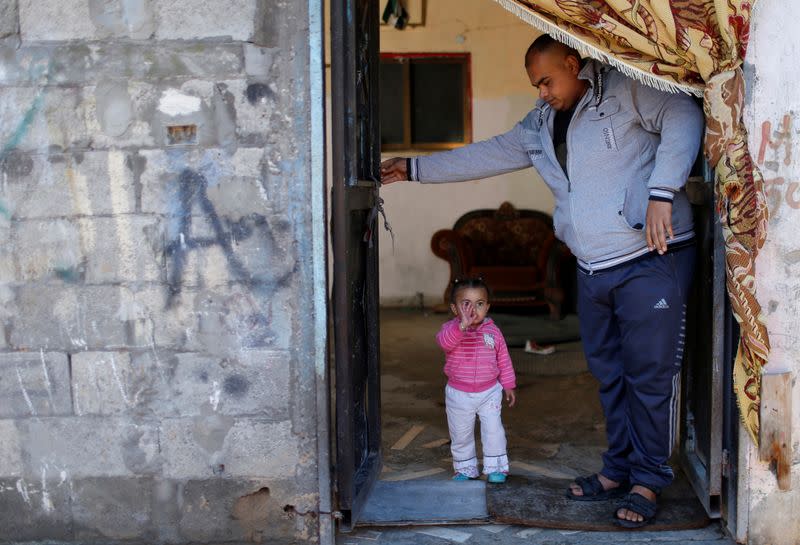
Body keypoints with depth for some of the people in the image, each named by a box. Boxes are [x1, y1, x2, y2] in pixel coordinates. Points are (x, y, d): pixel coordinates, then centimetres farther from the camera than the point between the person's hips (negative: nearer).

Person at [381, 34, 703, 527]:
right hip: (593, 269, 7)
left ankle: (649, 480, 11)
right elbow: (488, 155, 21)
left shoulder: (626, 90, -5)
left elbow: (683, 117, -16)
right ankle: (619, 469, 26)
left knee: (650, 375, -1)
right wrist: (416, 168, 20)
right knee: (609, 374, 13)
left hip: (651, 261, -7)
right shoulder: (541, 126, 17)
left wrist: (661, 192, -25)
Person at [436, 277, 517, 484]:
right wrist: (462, 325, -52)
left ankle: (495, 467, 18)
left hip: (489, 391, 1)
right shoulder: (451, 328, -12)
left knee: (493, 430, 1)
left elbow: (503, 359, 7)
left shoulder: (493, 331, -4)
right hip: (459, 394, -1)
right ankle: (465, 468, 28)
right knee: (460, 434, 11)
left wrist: (508, 385, 10)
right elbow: (444, 341, -37)